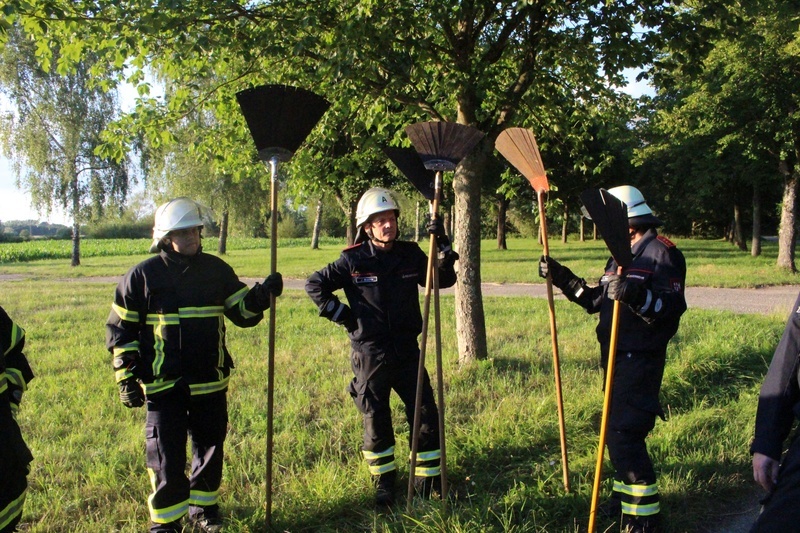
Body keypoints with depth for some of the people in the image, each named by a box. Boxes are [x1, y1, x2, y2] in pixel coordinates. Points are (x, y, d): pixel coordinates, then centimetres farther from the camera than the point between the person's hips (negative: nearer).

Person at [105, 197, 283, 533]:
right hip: (163, 385, -3)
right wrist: (127, 377, -5)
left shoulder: (216, 270, 3)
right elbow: (120, 329, -1)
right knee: (166, 457, 2)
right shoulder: (143, 275, -6)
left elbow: (242, 313, 7)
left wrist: (262, 294, -13)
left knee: (211, 448, 15)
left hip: (211, 382, 4)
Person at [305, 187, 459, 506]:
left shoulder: (410, 254, 1)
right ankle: (384, 482, 29)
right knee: (376, 421, 10)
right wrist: (338, 313, -7)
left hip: (407, 351, 3)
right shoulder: (353, 260, -8)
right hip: (369, 356, -2)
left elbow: (444, 280, 3)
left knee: (426, 416, 3)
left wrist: (443, 246, -10)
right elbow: (314, 284, -1)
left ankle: (428, 480, 20)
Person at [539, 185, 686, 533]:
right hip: (618, 358, 10)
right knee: (616, 429, 16)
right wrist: (562, 278, 14)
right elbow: (596, 300, 20)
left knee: (623, 434, -11)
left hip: (641, 359, -10)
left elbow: (672, 306, -23)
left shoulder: (661, 253, -13)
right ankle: (626, 498, 32)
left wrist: (639, 296, -39)